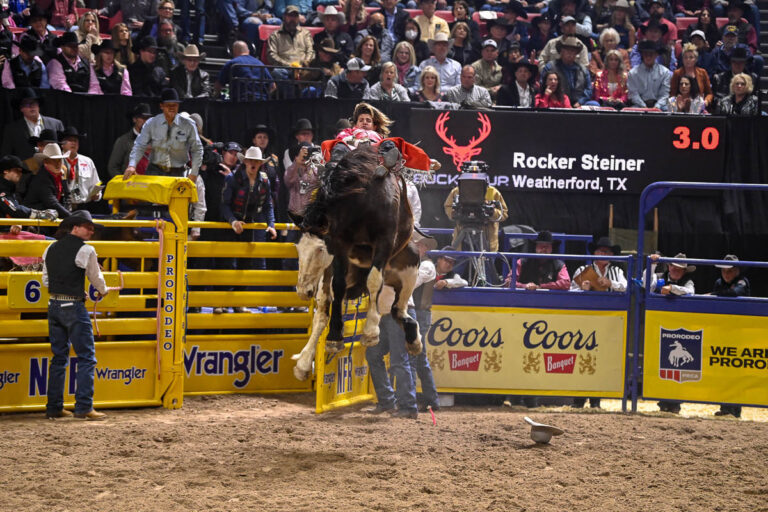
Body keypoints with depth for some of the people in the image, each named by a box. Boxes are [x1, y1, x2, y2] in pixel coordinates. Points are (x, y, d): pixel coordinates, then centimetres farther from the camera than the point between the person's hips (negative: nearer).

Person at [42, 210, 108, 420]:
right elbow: (96, 277, -1)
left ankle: (54, 407, 13)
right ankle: (84, 407, -8)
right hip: (74, 307, -7)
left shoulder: (51, 249, 10)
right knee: (86, 357, -2)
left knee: (58, 357, 13)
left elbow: (46, 281, 14)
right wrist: (103, 290, 19)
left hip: (54, 306, 7)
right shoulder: (85, 250, -10)